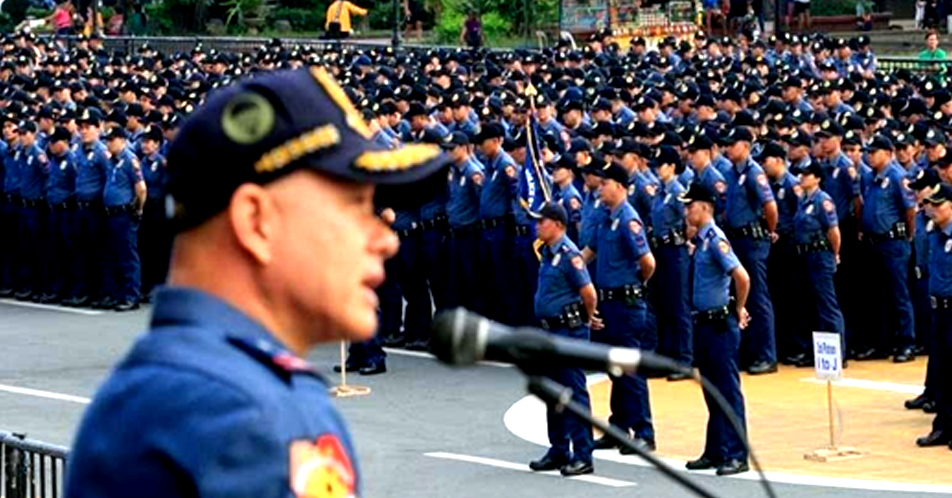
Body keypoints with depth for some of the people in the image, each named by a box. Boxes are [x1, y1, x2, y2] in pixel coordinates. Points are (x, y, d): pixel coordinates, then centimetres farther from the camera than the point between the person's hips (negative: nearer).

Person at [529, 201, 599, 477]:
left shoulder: (569, 254, -17)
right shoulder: (547, 253, 12)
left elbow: (589, 293, -20)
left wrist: (587, 319, -3)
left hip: (570, 331, -10)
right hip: (551, 330, 10)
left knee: (575, 393, -5)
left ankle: (583, 456, -2)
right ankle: (559, 451, 23)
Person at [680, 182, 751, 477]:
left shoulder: (716, 240, -16)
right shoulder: (700, 242, 11)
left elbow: (742, 277, -25)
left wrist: (739, 310, -13)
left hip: (720, 324, -9)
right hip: (703, 323, 9)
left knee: (728, 391, -5)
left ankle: (736, 456, -1)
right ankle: (715, 452, 21)